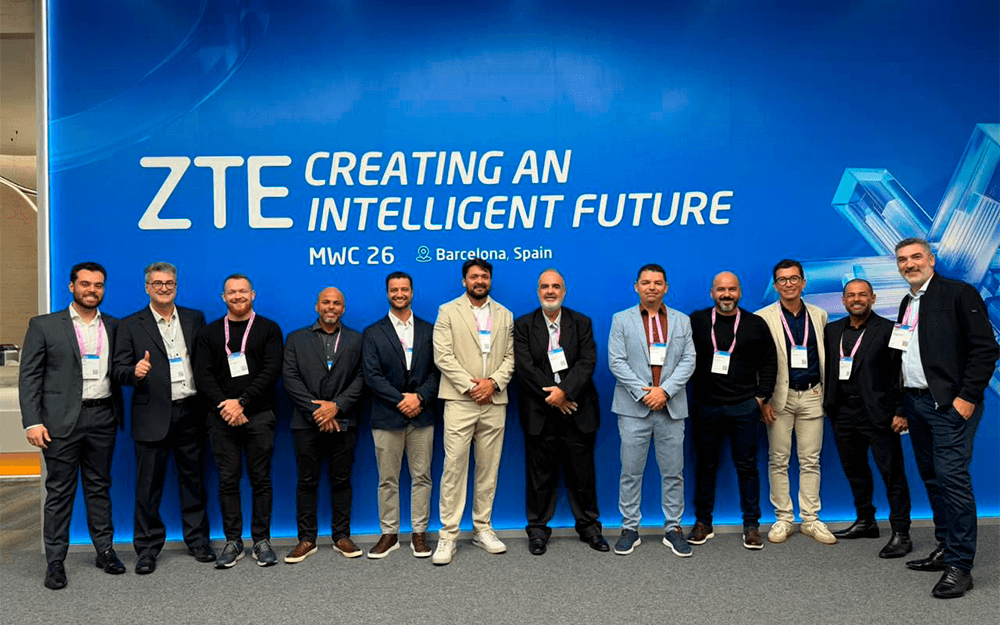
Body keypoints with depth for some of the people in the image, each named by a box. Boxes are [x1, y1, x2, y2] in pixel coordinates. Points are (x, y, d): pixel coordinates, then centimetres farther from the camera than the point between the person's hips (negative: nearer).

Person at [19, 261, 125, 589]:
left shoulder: (113, 327, 10)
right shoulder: (44, 326, 1)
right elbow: (29, 377, -2)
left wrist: (119, 416, -1)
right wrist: (32, 422, -10)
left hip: (102, 418, 3)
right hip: (62, 421, -3)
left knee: (99, 487, 12)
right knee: (59, 491, 3)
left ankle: (105, 550, 21)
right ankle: (55, 561, 13)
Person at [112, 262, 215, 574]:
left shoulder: (194, 319, 11)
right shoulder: (131, 326, 3)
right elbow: (119, 370, -1)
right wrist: (135, 372, -24)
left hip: (190, 412, 2)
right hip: (153, 416, -2)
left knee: (193, 478, 11)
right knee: (149, 484, 4)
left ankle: (197, 539, 23)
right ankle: (147, 547, 17)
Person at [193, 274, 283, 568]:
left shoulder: (269, 329, 5)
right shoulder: (210, 332, 12)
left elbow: (271, 371, -4)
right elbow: (202, 376, 4)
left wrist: (241, 402, -12)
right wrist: (225, 407, -10)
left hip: (259, 415, -2)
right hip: (222, 418, 2)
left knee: (261, 478, 2)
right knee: (228, 480, 4)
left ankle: (262, 541, 11)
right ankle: (233, 541, 13)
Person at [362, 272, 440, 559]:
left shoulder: (428, 330, 10)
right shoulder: (373, 333, 5)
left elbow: (436, 371, 4)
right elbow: (371, 375, -4)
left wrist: (419, 397, -12)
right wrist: (400, 400, -12)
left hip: (422, 416, 1)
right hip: (387, 417, -1)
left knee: (421, 477, 5)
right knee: (388, 480, 6)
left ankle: (419, 533, 15)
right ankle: (389, 533, 17)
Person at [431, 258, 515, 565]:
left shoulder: (504, 315, 15)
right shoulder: (448, 311, 4)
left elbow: (510, 356, 10)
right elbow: (443, 356, -5)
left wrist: (493, 382, -8)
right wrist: (470, 385, -12)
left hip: (494, 402, 4)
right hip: (460, 401, -3)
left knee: (489, 468, 8)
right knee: (454, 467, -6)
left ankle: (483, 529, 18)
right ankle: (448, 535, 0)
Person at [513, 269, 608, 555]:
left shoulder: (581, 323, 8)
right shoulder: (523, 325, 5)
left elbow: (587, 362, -3)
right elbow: (525, 366, -5)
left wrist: (565, 391, -16)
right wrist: (551, 397, -12)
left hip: (577, 411, 1)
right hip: (540, 413, -1)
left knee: (582, 473, 7)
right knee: (540, 474, 5)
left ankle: (589, 526, 22)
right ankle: (538, 529, 18)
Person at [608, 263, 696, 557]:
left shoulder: (682, 321, 11)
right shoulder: (621, 320, 5)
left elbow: (688, 361, 3)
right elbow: (617, 361, -3)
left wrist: (665, 390, -11)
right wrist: (642, 392, -13)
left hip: (671, 408, 2)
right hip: (634, 408, -1)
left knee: (673, 472, 7)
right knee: (631, 472, 3)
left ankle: (673, 528, 18)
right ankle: (630, 528, 14)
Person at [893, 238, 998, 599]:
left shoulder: (958, 294, -5)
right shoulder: (907, 304, 17)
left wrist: (968, 397, -15)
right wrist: (903, 408, 16)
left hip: (950, 404, -7)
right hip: (916, 403, 8)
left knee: (952, 478, -10)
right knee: (932, 479, 12)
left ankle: (960, 565, -5)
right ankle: (945, 548, 22)